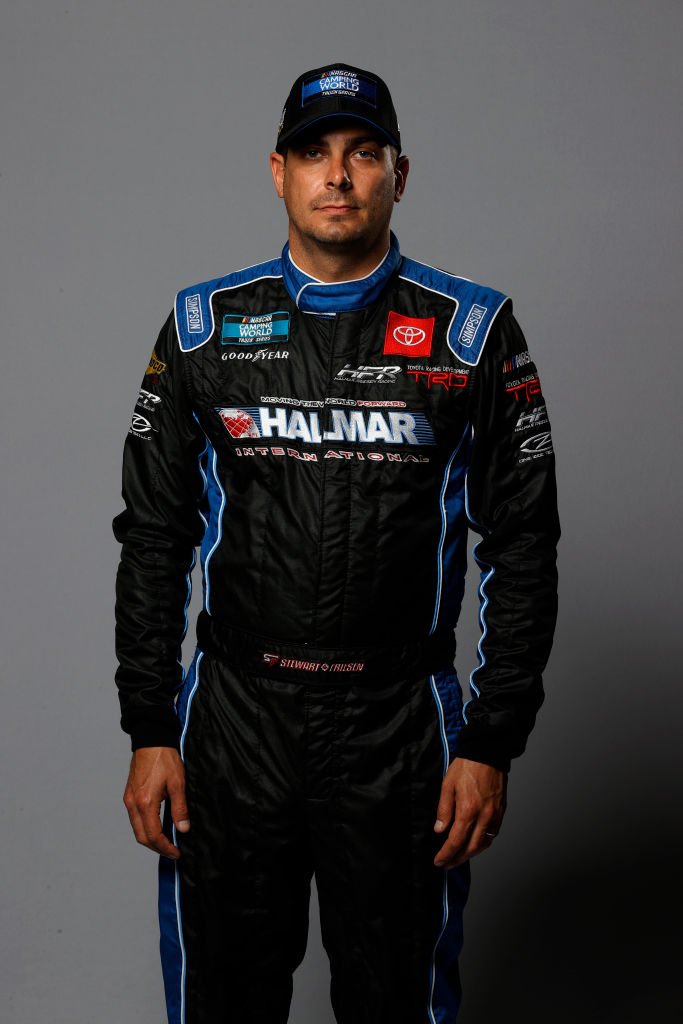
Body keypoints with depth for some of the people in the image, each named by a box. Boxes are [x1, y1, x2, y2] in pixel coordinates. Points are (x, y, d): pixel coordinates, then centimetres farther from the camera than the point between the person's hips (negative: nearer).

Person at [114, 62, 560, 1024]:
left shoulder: (474, 332, -2)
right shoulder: (201, 328, 3)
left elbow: (522, 548, -1)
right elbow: (153, 539, 5)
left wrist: (494, 744, -5)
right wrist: (148, 731, 1)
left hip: (398, 729, -1)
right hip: (234, 720, 1)